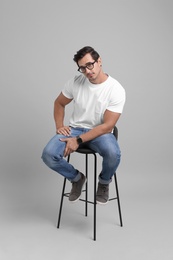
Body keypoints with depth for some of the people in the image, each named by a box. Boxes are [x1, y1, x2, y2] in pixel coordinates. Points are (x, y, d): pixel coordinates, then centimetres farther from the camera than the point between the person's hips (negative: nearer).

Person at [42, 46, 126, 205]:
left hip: (100, 132, -3)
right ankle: (77, 178, 8)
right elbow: (59, 103, 12)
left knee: (113, 154, -37)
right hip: (75, 129, 3)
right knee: (48, 155, -24)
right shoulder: (76, 82, -5)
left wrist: (78, 140, -26)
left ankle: (104, 182, 1)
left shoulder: (116, 90, -17)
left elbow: (107, 126, -20)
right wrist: (59, 126, -5)